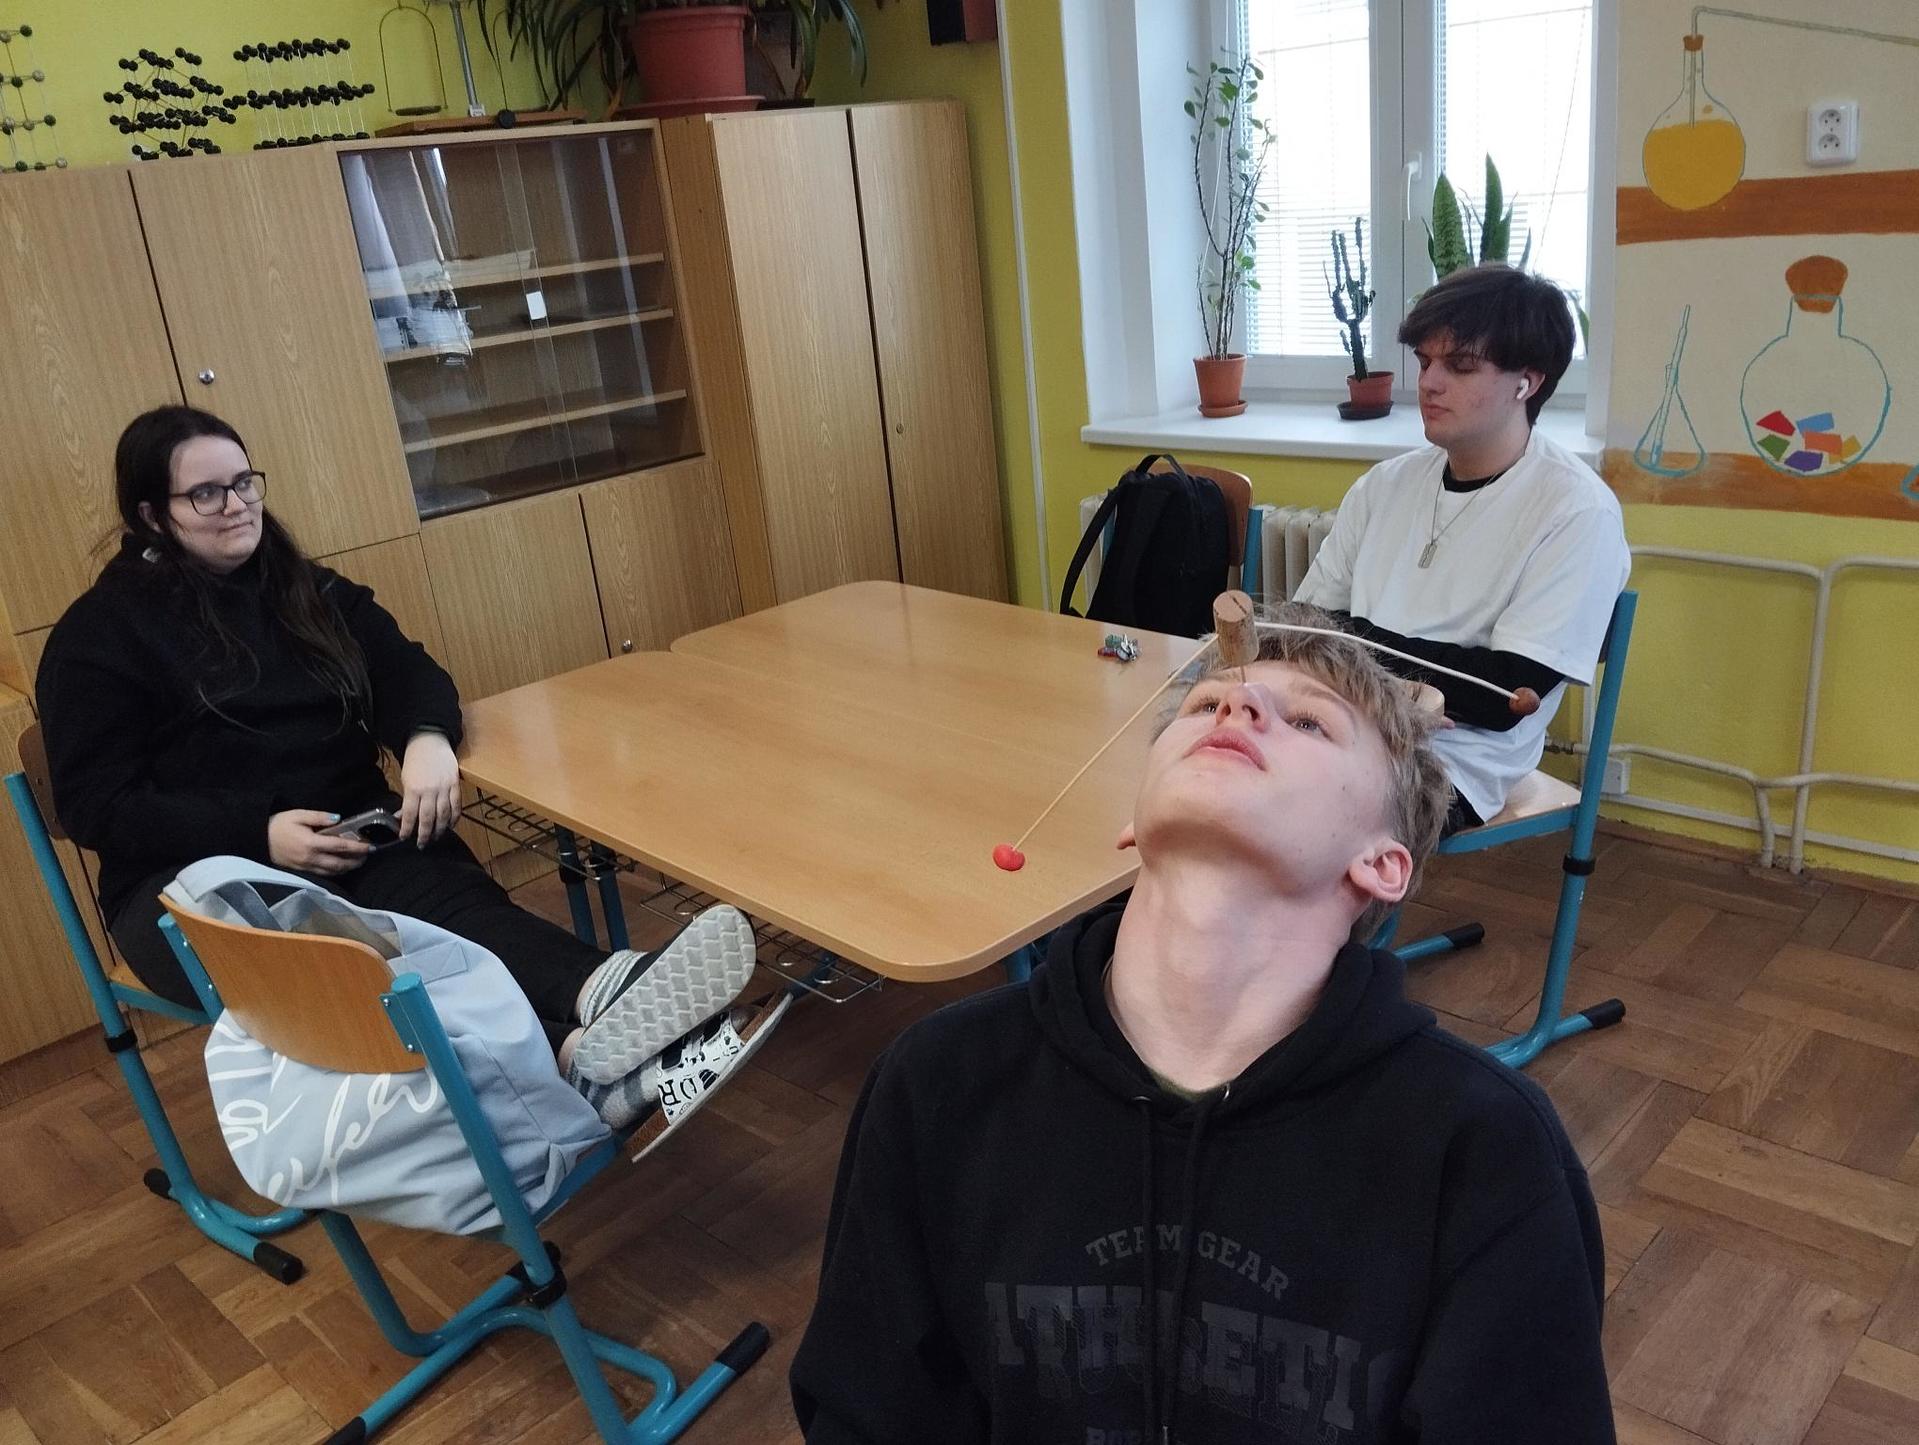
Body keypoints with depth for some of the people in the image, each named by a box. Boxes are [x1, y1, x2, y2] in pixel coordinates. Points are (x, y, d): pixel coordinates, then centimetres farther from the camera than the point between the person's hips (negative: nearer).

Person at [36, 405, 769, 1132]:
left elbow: (404, 669, 8)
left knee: (441, 889, -32)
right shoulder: (98, 634, 3)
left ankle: (603, 996, -64)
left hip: (346, 838, 5)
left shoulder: (307, 589, 18)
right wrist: (261, 834, -20)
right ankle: (576, 1058, -64)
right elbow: (97, 807, -4)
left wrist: (427, 738, -18)